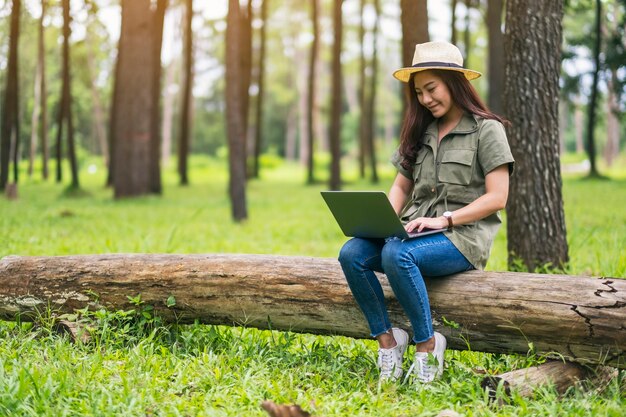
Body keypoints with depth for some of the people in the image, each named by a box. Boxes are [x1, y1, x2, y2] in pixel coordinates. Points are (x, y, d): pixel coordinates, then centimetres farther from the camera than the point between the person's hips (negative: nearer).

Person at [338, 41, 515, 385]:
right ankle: (387, 339, -12)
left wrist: (444, 219, -17)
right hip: (417, 231, 6)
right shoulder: (420, 132, 18)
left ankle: (427, 347, -21)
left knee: (397, 254, -35)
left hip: (463, 235, -6)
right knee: (351, 253, -20)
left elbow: (496, 198, -8)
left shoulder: (486, 129, -1)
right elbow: (400, 187, 19)